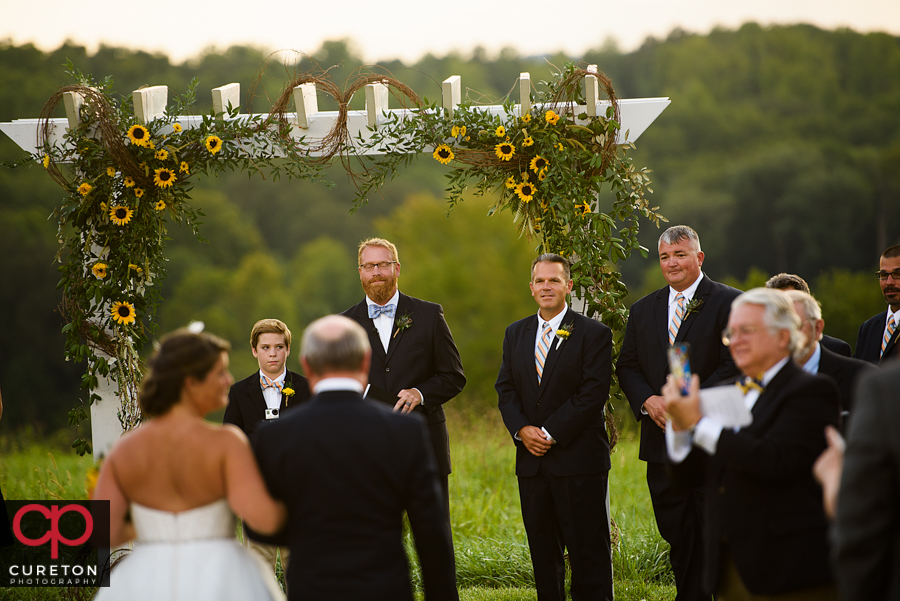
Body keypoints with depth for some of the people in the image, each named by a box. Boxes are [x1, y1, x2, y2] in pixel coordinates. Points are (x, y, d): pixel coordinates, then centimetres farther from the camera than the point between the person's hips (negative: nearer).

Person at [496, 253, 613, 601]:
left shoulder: (593, 334, -4)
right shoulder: (516, 334, 14)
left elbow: (593, 393, -11)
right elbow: (505, 389, 10)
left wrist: (551, 433, -15)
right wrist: (522, 429, -7)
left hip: (578, 458, -5)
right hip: (531, 460, 5)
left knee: (588, 549, -3)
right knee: (542, 550, 10)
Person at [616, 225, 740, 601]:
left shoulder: (728, 303, -4)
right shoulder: (643, 310, 14)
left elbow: (735, 365, -11)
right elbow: (627, 366, 15)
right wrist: (648, 400, -5)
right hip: (663, 443, 5)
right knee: (678, 537, 9)